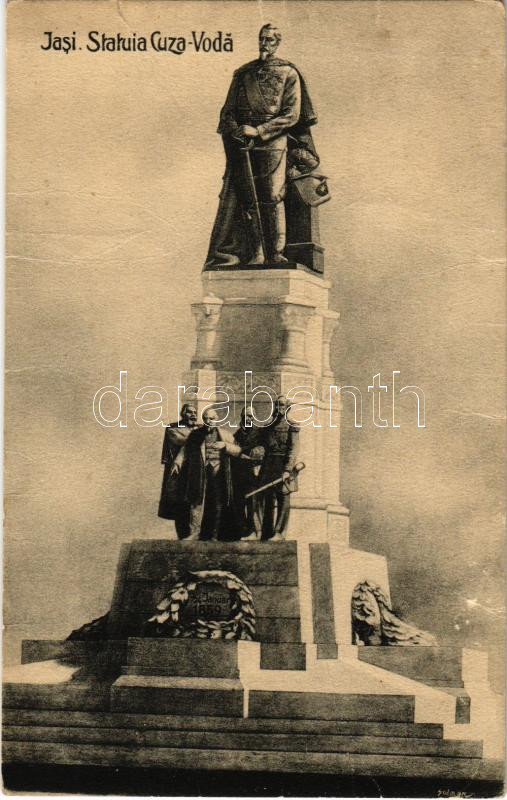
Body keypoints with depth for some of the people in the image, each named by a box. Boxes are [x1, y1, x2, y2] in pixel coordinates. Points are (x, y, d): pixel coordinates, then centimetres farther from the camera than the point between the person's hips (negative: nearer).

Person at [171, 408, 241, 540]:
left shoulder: (224, 435, 9)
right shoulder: (195, 434, 10)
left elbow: (238, 450, 5)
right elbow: (185, 450, 14)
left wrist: (225, 445, -11)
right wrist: (177, 462, 0)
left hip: (218, 474, 0)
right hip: (199, 473, 0)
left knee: (218, 504, 3)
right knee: (197, 501, -5)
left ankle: (214, 535, 12)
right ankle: (194, 532, 1)